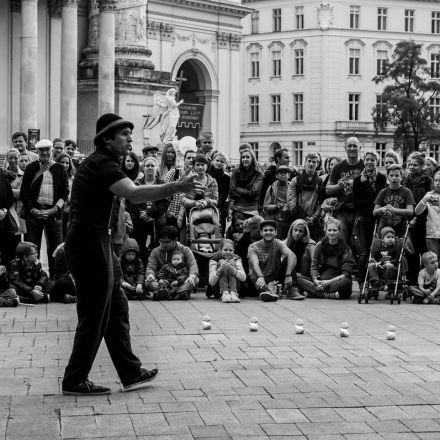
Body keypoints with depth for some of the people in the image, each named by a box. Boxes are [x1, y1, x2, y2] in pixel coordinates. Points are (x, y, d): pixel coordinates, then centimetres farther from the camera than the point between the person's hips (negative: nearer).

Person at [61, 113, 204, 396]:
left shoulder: (101, 163, 17)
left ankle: (131, 373, 21)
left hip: (95, 242, 10)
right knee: (94, 316, -2)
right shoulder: (102, 164, -16)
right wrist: (176, 188, -35)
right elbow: (134, 194, -31)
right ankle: (75, 381, 8)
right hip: (90, 245, -10)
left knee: (116, 308, 14)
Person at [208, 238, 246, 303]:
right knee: (221, 262, -20)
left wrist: (232, 268, -34)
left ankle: (233, 293, -36)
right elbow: (211, 282, -17)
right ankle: (224, 293, -39)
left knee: (232, 261, -18)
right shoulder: (214, 259, -4)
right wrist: (220, 269, -35)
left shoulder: (236, 259, 0)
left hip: (234, 287, 1)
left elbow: (243, 278, -16)